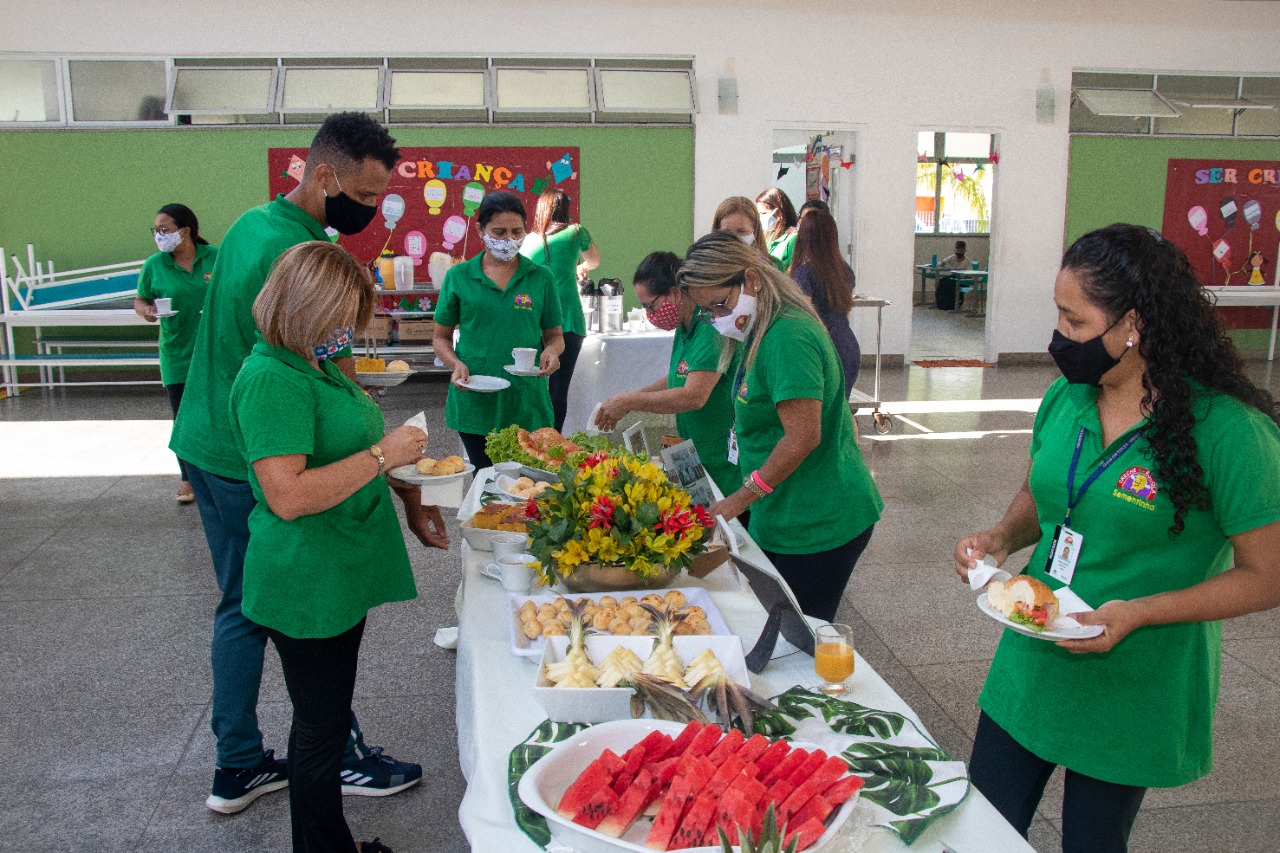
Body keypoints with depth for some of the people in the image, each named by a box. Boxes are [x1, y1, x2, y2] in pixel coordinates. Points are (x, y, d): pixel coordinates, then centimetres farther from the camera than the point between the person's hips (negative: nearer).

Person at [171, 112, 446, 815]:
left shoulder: (250, 224, 8)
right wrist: (410, 495, -19)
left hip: (204, 443, 9)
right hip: (259, 467, -9)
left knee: (241, 608, 17)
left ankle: (238, 767, 29)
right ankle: (342, 758, 23)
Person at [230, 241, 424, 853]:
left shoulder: (310, 363, 10)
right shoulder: (272, 379, -22)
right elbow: (288, 495, -29)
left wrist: (398, 454, 13)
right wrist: (383, 455, -23)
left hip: (339, 580, 10)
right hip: (307, 589, -10)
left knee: (324, 720, 21)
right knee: (321, 728, 5)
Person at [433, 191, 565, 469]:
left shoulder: (540, 277, 4)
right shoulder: (459, 277, 3)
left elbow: (555, 336, 10)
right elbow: (441, 337, 9)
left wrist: (551, 351, -13)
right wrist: (456, 364, -11)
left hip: (527, 404, 0)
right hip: (475, 404, 0)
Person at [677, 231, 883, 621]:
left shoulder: (789, 337, -21)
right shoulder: (764, 332, 11)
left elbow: (803, 437, -25)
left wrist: (738, 500, -18)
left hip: (817, 526, -9)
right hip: (782, 519, 9)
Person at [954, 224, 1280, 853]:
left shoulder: (1227, 431, -20)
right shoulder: (1066, 398, -3)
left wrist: (1138, 612, -25)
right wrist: (1002, 537, -9)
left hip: (1131, 694, -4)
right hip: (1030, 666, 5)